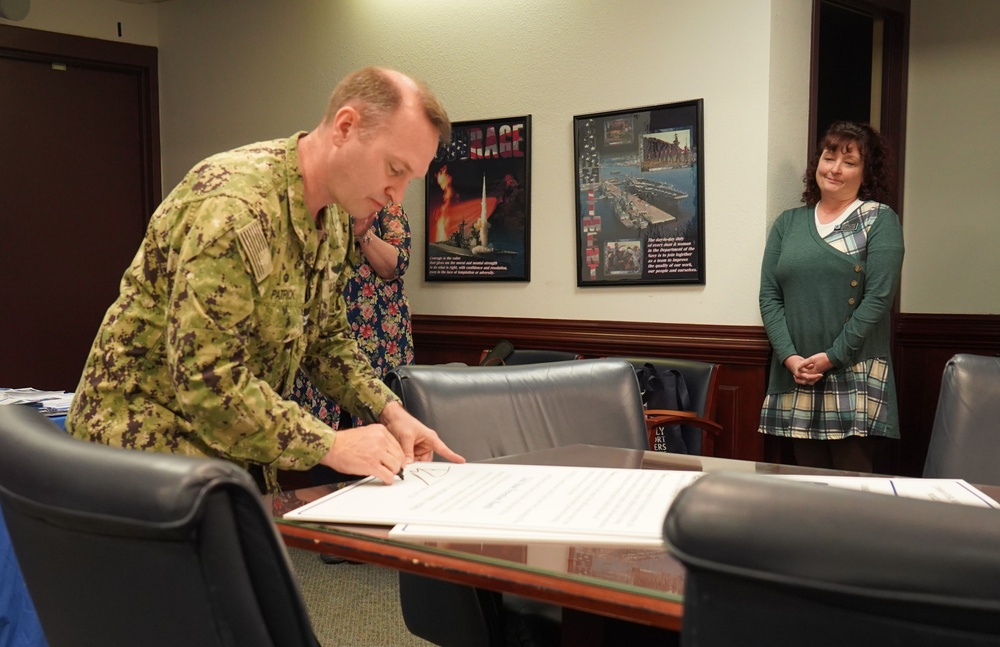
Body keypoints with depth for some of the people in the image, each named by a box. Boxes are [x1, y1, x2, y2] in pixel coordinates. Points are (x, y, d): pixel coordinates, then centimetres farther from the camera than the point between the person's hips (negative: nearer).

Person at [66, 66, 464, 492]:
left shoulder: (335, 220, 2)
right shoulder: (233, 205, -27)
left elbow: (326, 337, 11)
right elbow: (207, 380, -30)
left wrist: (389, 411, -3)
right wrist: (330, 446, -25)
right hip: (149, 438, -8)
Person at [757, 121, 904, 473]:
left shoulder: (880, 220, 3)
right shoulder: (788, 223, 11)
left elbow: (878, 297, -7)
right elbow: (769, 296, 5)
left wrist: (832, 356, -12)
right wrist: (790, 357, -8)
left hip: (855, 376, -3)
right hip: (796, 376, 3)